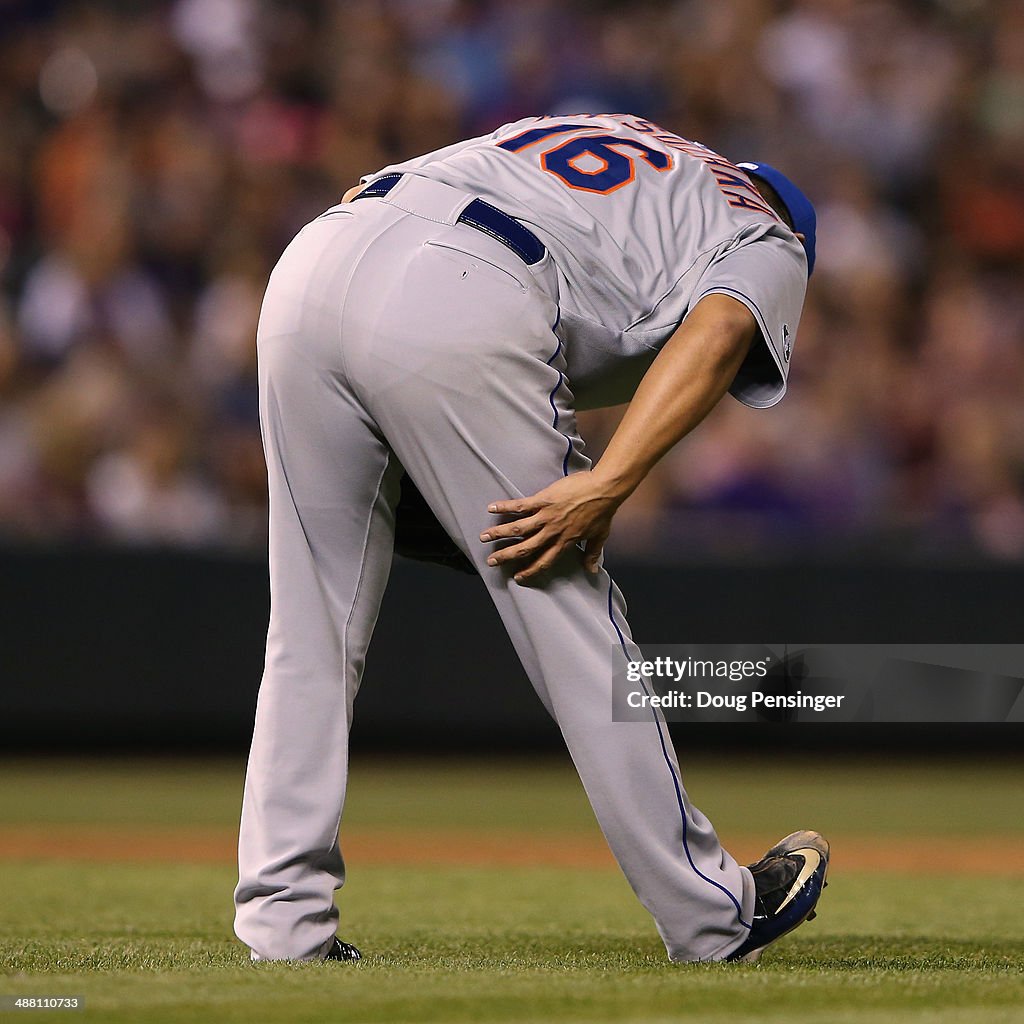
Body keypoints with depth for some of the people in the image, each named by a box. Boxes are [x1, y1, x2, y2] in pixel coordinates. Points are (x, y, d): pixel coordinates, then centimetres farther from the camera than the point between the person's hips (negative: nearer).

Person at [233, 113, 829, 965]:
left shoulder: (582, 134, 41)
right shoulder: (768, 240, 23)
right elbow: (715, 333, -2)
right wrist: (606, 488, -13)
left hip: (306, 264, 6)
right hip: (455, 310, -5)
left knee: (311, 629, 15)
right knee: (571, 624, 6)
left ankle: (284, 917, 13)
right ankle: (711, 915, 15)